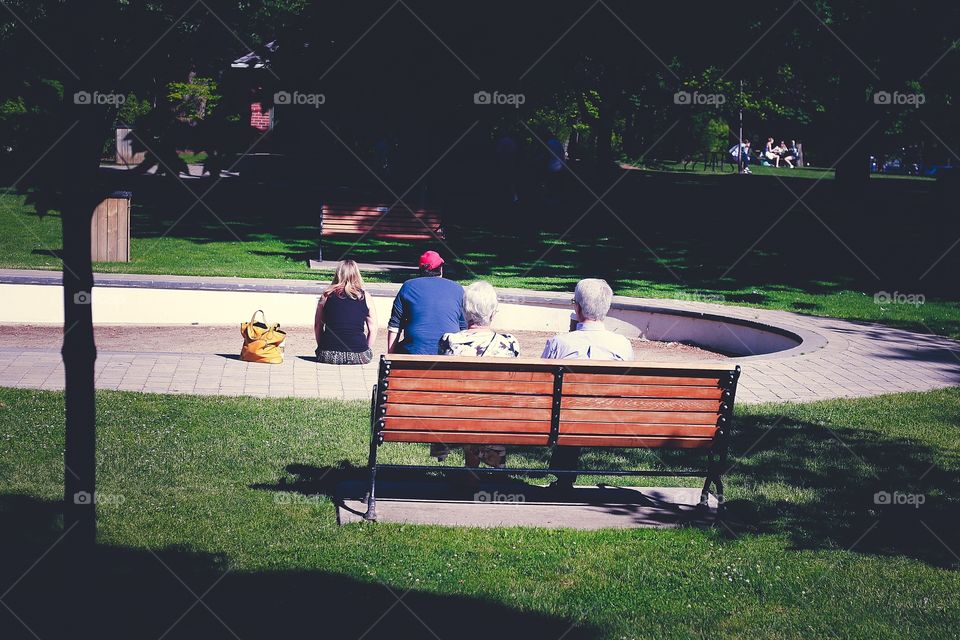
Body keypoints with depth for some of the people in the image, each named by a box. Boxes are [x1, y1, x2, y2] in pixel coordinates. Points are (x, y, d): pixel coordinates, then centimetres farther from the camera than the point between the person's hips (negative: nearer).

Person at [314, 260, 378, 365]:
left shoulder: (327, 296, 5)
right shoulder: (365, 297, 3)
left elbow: (317, 326, 10)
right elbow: (373, 329, 6)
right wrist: (366, 350, 17)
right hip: (358, 355, -1)